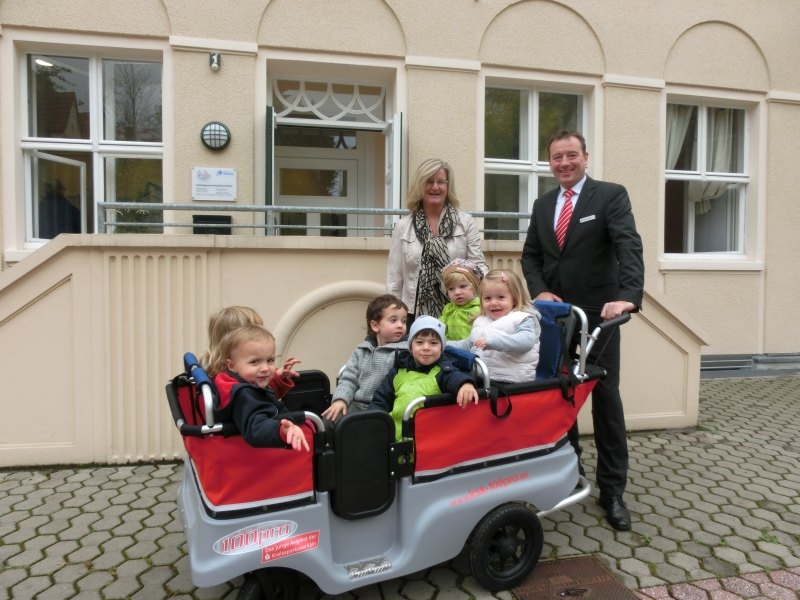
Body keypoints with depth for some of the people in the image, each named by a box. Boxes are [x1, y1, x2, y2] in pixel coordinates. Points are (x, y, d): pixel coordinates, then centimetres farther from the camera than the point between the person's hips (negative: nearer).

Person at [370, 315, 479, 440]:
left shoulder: (444, 369, 3)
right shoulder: (399, 370, 14)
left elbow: (455, 377, -20)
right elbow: (381, 399, 21)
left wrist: (465, 383, -43)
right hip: (392, 432, 3)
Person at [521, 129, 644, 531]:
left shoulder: (611, 195, -5)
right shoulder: (542, 205, 10)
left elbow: (629, 248, -18)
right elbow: (530, 255, 11)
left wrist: (627, 296, -34)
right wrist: (539, 291, -9)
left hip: (597, 316, -4)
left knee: (606, 399, 3)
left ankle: (612, 491, 15)